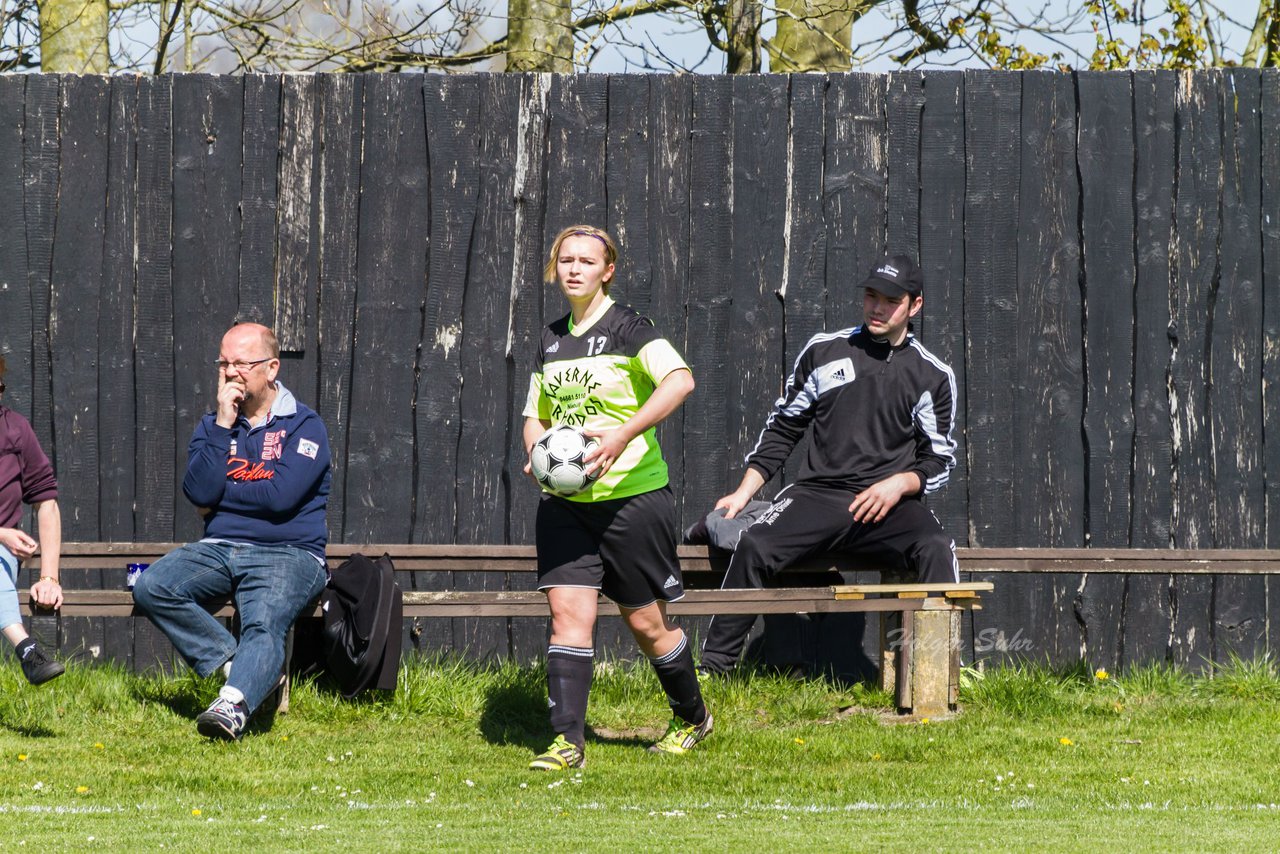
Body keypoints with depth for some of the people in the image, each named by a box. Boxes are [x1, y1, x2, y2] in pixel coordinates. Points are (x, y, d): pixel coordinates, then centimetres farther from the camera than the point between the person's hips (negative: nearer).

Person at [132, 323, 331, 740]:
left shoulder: (304, 426, 2)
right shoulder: (211, 427, 15)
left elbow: (281, 495, -13)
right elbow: (199, 492, -3)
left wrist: (219, 494, -1)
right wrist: (223, 425, -7)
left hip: (288, 554, -5)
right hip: (220, 549, 5)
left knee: (264, 623, -34)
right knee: (151, 587, -22)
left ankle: (233, 705, -58)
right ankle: (238, 666, -21)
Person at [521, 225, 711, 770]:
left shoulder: (628, 328, -8)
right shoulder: (552, 339, 12)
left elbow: (679, 380, -25)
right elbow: (537, 415, 23)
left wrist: (623, 435, -33)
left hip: (632, 495, -5)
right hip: (565, 501, 5)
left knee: (645, 622, 5)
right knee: (567, 612, -9)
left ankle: (693, 718, 29)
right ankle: (567, 742, -11)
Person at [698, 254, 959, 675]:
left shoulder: (933, 376, 10)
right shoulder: (824, 351, 13)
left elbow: (939, 460, 13)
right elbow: (783, 427, 17)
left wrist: (901, 483, -9)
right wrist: (744, 492, 7)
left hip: (889, 504, 0)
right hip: (817, 494, 0)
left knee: (936, 547, -33)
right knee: (754, 546, -27)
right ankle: (712, 668, -22)